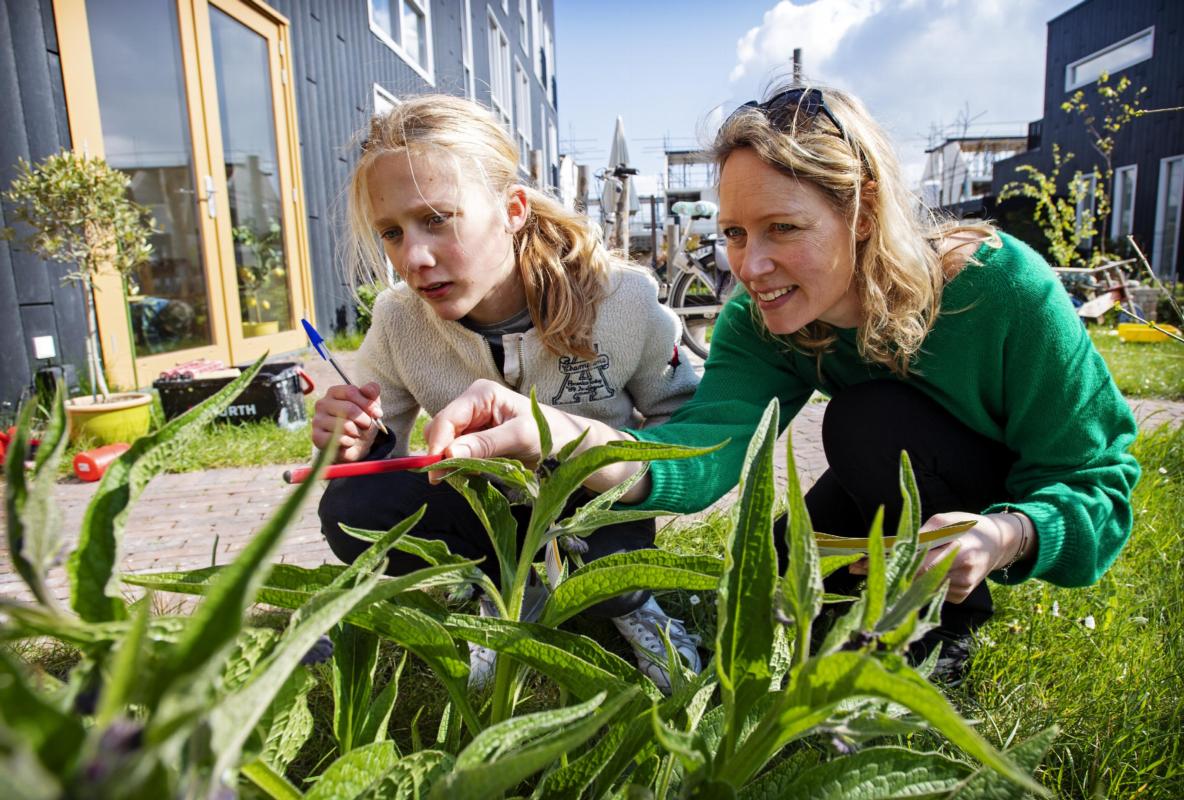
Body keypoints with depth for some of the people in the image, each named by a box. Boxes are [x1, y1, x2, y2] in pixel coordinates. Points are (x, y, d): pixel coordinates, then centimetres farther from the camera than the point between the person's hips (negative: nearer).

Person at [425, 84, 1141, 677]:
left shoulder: (1003, 290, -31)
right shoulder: (761, 318, -21)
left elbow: (1096, 482, -23)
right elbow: (715, 438, -39)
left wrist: (1006, 536, -46)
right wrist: (577, 442, -60)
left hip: (1022, 509, -4)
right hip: (905, 488, 4)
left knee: (870, 420, -31)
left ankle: (947, 626, -7)